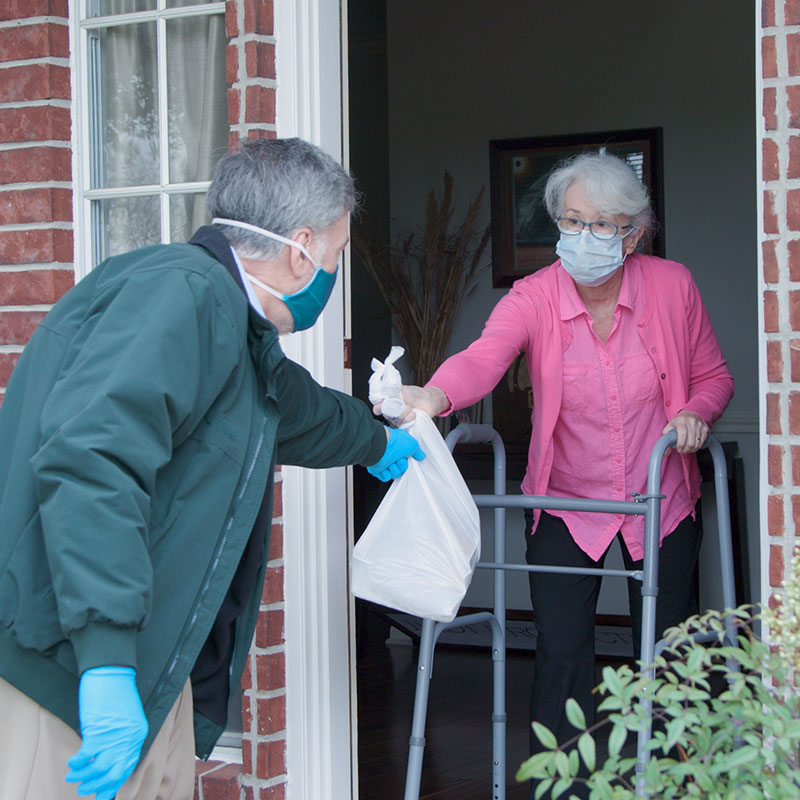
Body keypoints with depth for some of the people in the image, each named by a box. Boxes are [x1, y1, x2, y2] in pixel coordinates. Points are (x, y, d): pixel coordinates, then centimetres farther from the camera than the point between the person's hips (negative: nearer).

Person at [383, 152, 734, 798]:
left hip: (663, 502, 1)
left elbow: (713, 375, 5)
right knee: (562, 654, -7)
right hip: (566, 503, -1)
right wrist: (434, 396, -56)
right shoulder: (534, 297, -14)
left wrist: (695, 412, -17)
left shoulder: (671, 286, -9)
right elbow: (484, 356, -35)